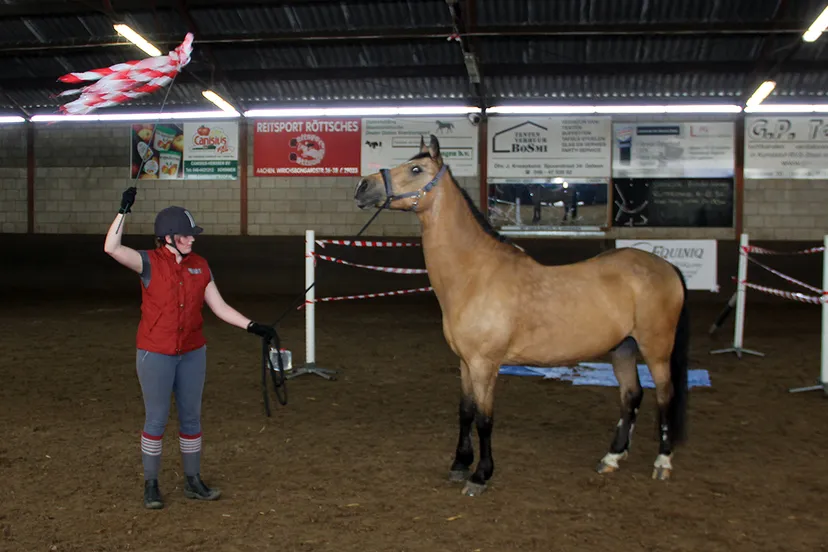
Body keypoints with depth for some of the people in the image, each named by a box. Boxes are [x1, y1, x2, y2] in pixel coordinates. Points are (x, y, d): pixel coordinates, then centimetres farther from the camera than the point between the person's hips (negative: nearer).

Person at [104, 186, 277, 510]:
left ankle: (193, 482, 26)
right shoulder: (149, 262, -8)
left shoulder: (199, 265, 3)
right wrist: (123, 211, -27)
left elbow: (219, 307, 5)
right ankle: (151, 485, 21)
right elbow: (111, 248, -24)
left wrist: (252, 326, -4)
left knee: (192, 417, 12)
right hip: (155, 355, -4)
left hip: (192, 353, 4)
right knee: (156, 419, 5)